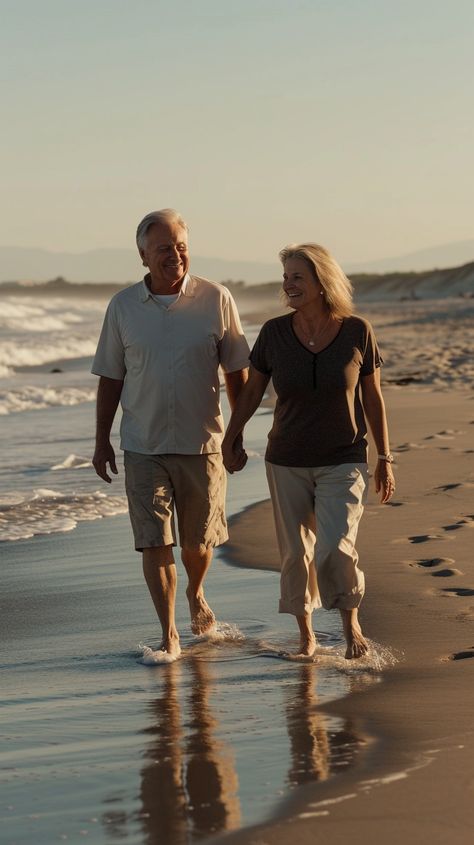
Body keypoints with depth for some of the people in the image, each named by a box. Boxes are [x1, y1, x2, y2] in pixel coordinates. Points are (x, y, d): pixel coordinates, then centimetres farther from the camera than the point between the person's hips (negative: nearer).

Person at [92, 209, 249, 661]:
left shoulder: (216, 300, -4)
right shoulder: (123, 306, 0)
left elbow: (236, 372, 3)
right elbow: (110, 378, 7)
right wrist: (102, 440, 5)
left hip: (202, 442, 0)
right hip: (143, 446, 0)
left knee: (197, 540, 12)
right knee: (154, 543, -4)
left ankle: (196, 595, 43)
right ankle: (169, 635, 6)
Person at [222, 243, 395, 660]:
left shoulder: (357, 331, -11)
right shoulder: (275, 332, -9)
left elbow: (373, 397, -1)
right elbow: (252, 389, 5)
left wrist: (385, 459, 2)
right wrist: (230, 440, 10)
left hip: (343, 462, -2)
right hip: (287, 462, 2)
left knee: (336, 547, -17)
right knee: (296, 553, 8)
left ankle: (351, 621, 8)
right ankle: (306, 635, 27)